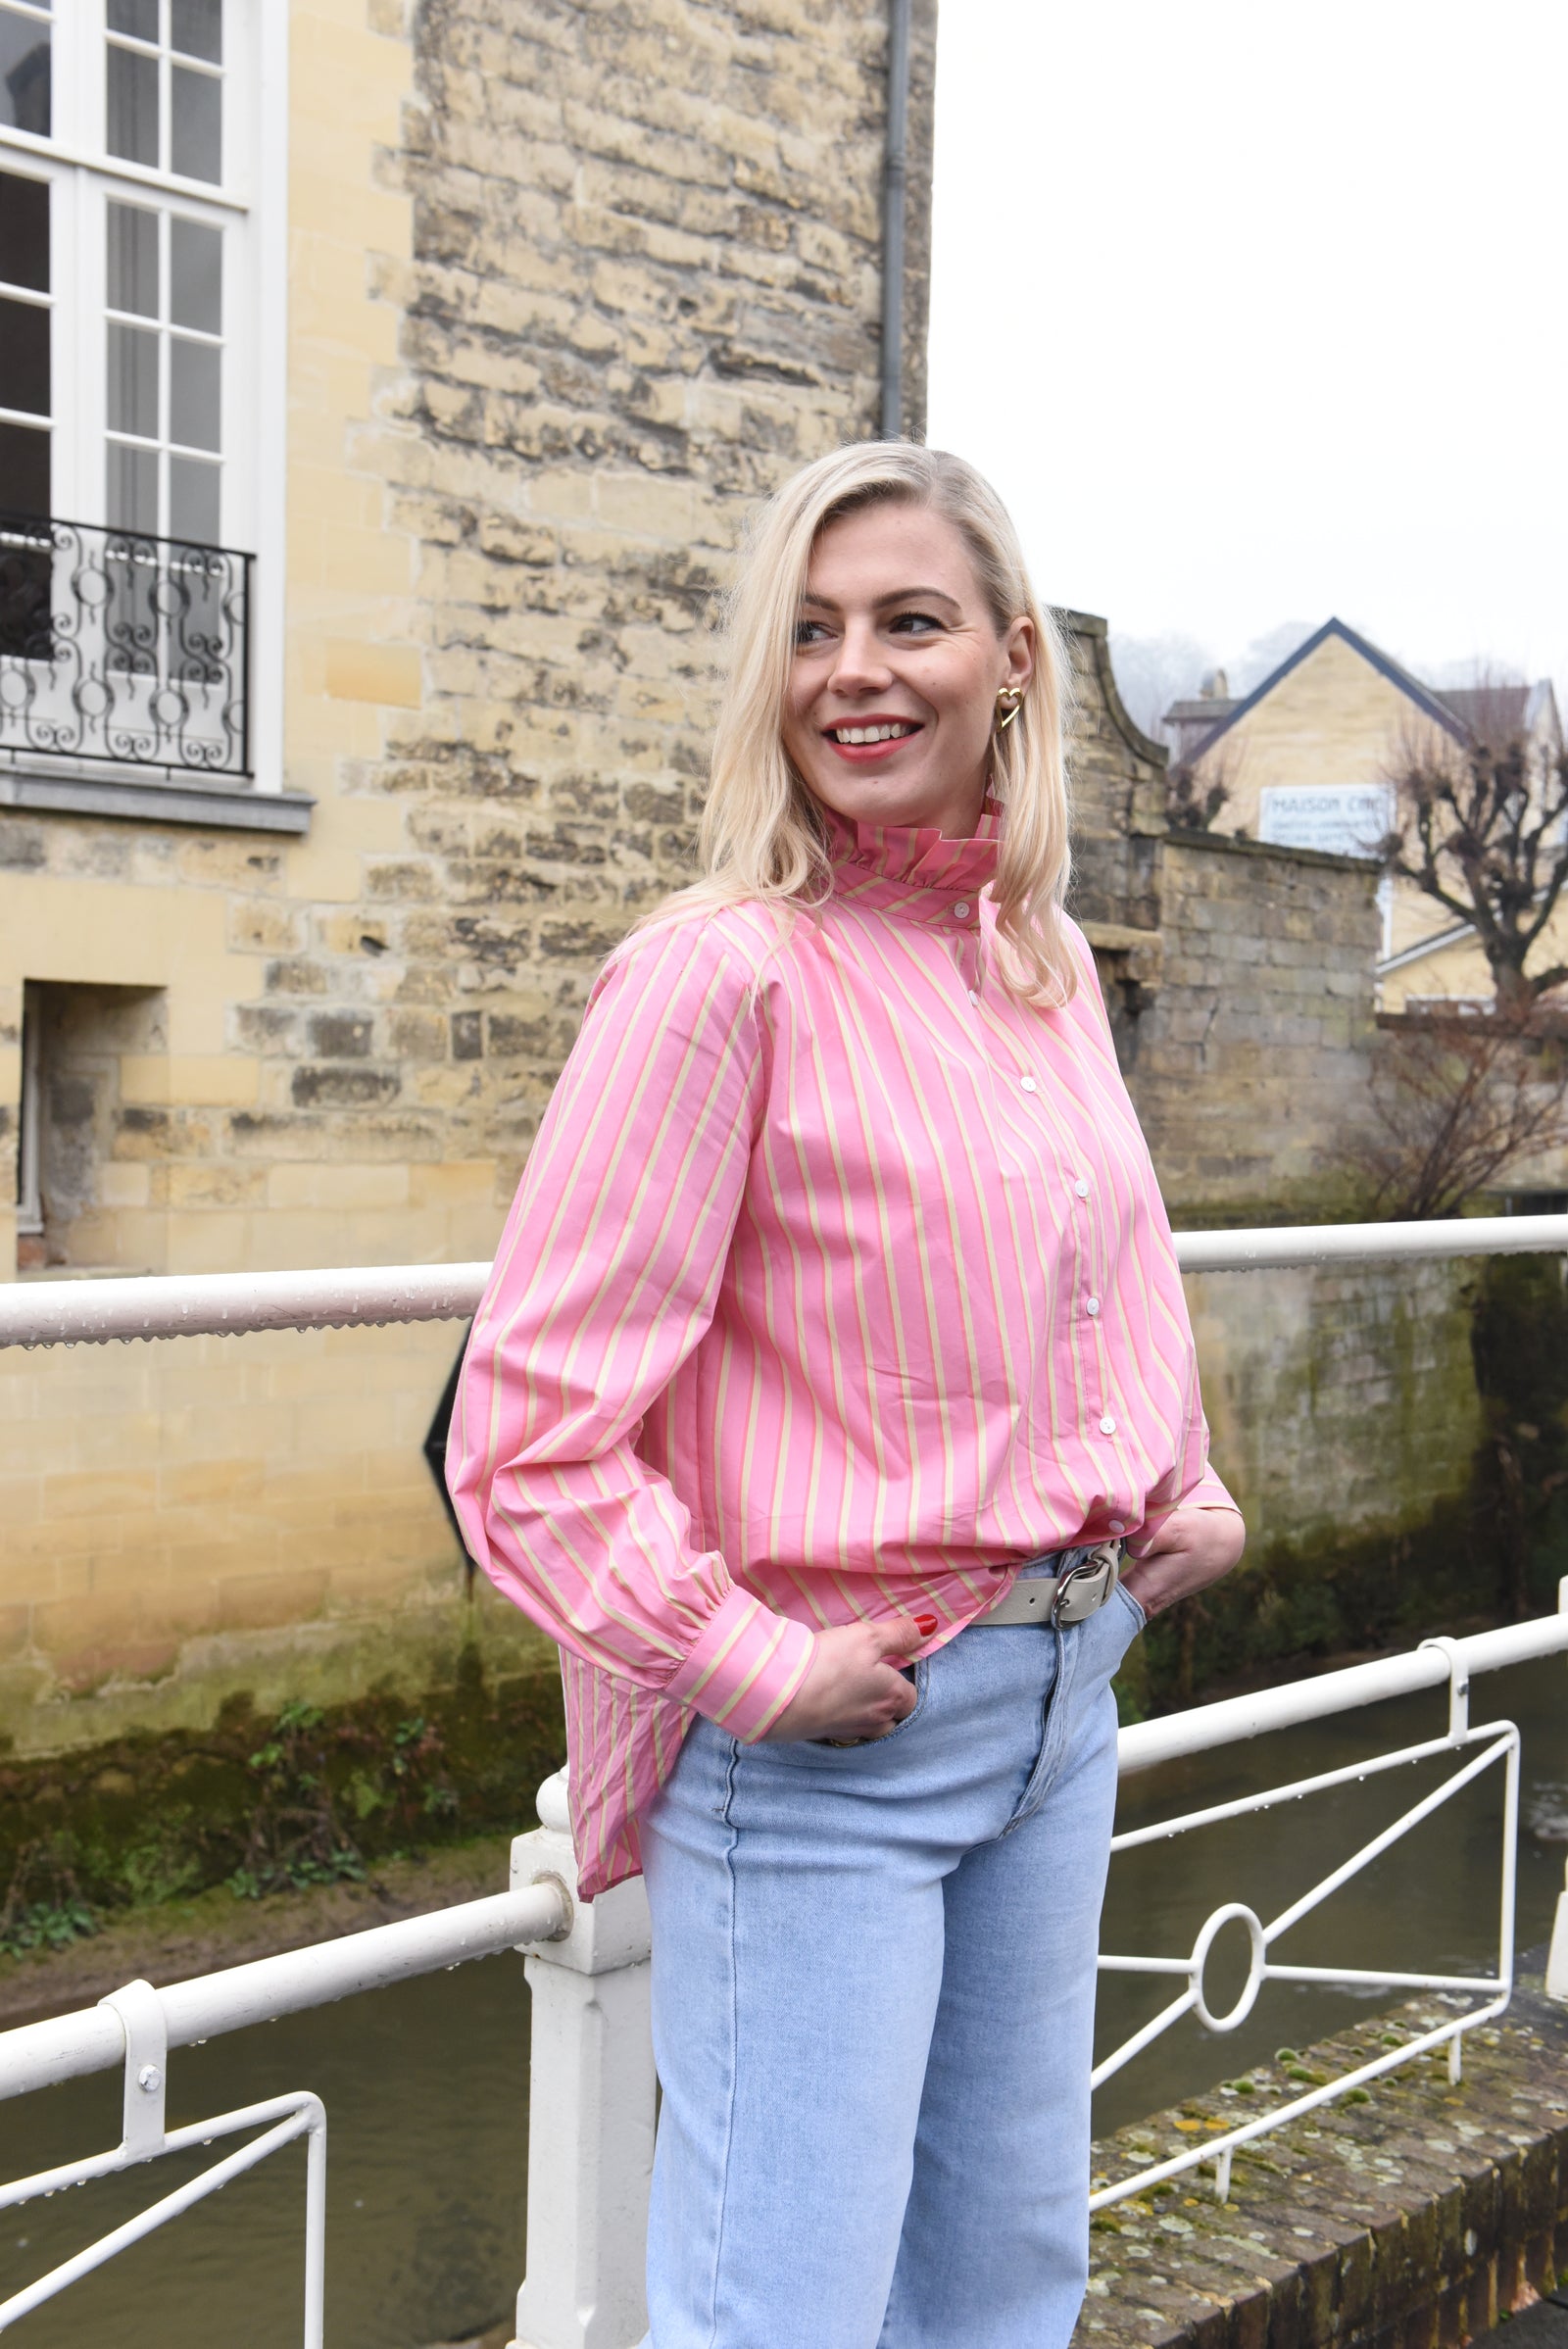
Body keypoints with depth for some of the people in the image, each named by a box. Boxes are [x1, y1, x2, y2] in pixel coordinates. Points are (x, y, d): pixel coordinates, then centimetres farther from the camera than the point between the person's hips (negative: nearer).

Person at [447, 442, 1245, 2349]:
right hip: (820, 1745, -7)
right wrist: (752, 1668, -20)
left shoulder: (1050, 969, 6)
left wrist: (1177, 1482, 9)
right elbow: (530, 1432, -19)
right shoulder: (723, 978, -17)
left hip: (1062, 1693, 7)